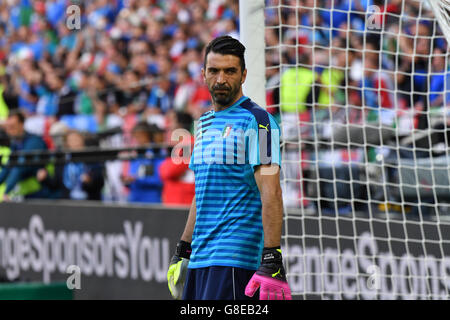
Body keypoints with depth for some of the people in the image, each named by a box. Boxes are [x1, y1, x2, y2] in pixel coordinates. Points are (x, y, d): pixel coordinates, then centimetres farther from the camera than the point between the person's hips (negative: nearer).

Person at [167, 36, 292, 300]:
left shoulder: (257, 120, -7)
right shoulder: (205, 123, 18)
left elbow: (271, 193, -16)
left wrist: (272, 262, -24)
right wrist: (182, 254, 23)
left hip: (236, 258, -8)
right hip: (200, 258, 8)